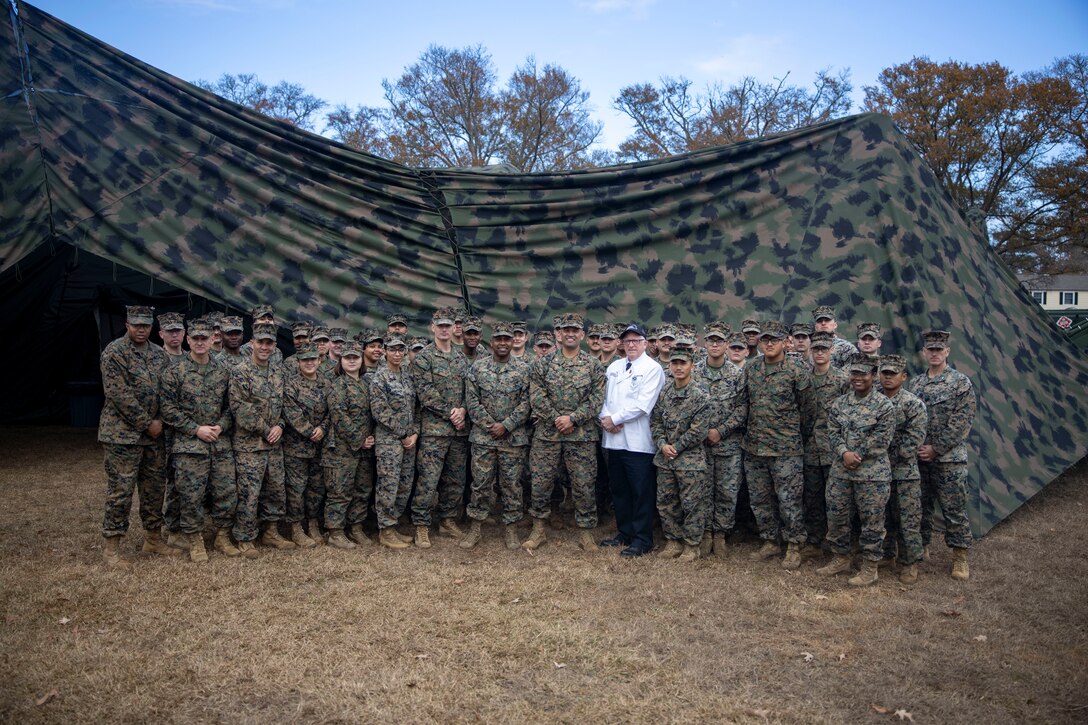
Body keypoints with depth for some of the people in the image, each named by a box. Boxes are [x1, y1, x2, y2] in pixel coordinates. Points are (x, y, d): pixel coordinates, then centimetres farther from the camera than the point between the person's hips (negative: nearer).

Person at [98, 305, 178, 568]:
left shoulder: (159, 354, 10)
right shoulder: (114, 352, -10)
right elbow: (119, 395, -17)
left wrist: (161, 420, 0)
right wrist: (147, 424, -15)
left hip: (154, 434, 7)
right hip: (123, 434, -7)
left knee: (155, 487, 13)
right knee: (120, 491, -2)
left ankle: (153, 539, 26)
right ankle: (111, 549, 8)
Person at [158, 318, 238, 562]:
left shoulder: (224, 371, 7)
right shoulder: (174, 372, -2)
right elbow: (168, 409, -5)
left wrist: (221, 426, -7)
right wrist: (196, 429, -12)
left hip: (221, 443, 3)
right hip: (189, 445, -3)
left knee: (227, 492, 5)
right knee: (191, 495, 0)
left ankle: (223, 537, 21)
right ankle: (195, 541, 16)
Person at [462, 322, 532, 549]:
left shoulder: (523, 369, 1)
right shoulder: (477, 367, 2)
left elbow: (526, 403, -3)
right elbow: (472, 401, -1)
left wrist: (505, 425, -12)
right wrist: (489, 425, -10)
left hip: (513, 438, 0)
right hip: (482, 437, 0)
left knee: (511, 484, 6)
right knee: (480, 483, 6)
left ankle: (511, 530, 18)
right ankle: (475, 528, 18)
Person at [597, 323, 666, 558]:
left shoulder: (652, 368, -6)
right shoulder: (614, 367, 14)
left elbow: (643, 404, -17)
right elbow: (604, 396, 12)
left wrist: (615, 419, -14)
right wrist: (605, 418, -7)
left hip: (638, 441, -6)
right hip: (613, 439, 7)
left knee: (642, 492, 1)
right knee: (618, 489, 15)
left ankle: (642, 540, 12)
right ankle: (624, 532, 29)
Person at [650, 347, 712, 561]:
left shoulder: (701, 395, -10)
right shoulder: (663, 393, 6)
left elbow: (698, 431, -14)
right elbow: (655, 422, 8)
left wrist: (675, 448, -12)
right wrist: (662, 445, -7)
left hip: (690, 460, -5)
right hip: (665, 459, 6)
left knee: (692, 504, 3)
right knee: (665, 503, 12)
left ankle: (691, 545, 17)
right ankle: (673, 541, 27)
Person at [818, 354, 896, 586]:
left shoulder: (884, 406, -7)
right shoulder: (838, 403, 7)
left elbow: (881, 441, -11)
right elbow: (833, 433, 3)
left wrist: (856, 457, -13)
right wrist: (844, 453, -14)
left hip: (873, 473, -5)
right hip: (841, 471, 5)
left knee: (871, 521, 4)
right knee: (836, 516, 12)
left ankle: (870, 568, 17)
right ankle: (840, 558, 30)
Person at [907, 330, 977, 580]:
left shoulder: (961, 382, -5)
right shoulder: (914, 384, 10)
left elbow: (962, 422, -10)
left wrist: (936, 448, -14)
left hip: (949, 459, -4)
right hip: (918, 457, 5)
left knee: (954, 509, 1)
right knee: (920, 506, 13)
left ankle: (960, 556, 13)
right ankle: (921, 547, 26)